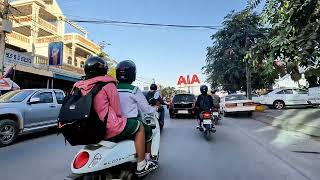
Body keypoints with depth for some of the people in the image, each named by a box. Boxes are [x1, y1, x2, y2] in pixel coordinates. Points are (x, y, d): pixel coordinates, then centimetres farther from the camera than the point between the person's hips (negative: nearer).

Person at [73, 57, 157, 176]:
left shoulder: (79, 87, 6)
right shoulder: (108, 84, -12)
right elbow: (117, 110, -10)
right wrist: (119, 118, 11)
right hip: (109, 130, -8)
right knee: (139, 128, 11)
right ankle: (141, 165, 15)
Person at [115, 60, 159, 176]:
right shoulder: (134, 90, -12)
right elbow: (146, 109, -6)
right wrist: (155, 108, 16)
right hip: (129, 124, -6)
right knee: (147, 130, 17)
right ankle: (147, 160, 22)